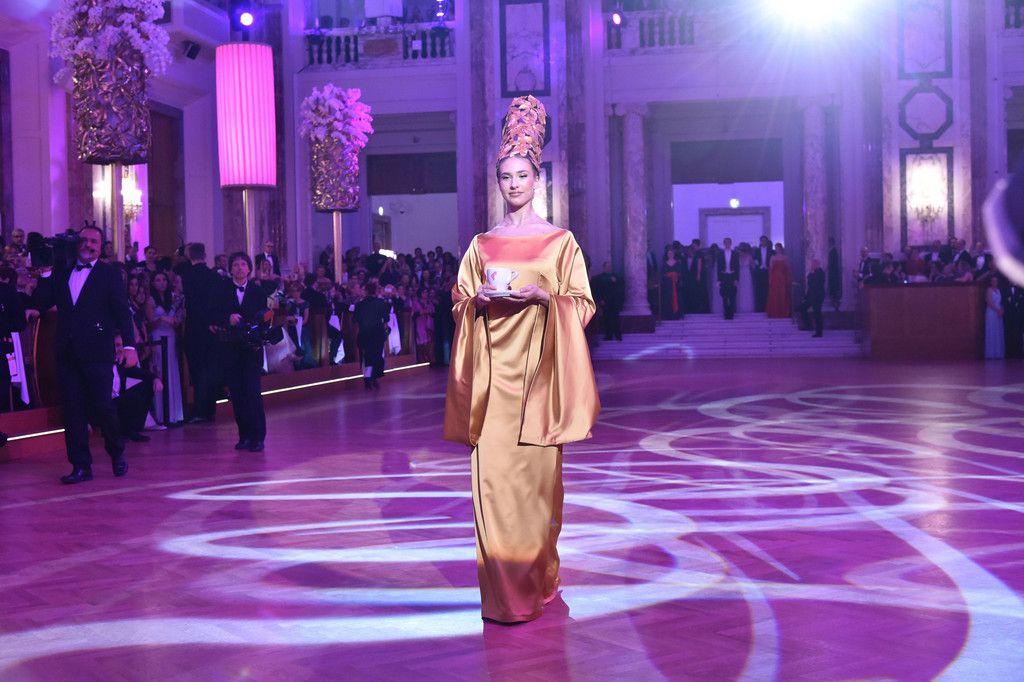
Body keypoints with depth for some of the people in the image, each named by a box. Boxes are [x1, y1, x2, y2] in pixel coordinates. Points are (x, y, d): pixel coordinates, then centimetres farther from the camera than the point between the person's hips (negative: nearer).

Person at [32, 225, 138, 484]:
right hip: (67, 352, 4)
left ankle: (117, 453, 20)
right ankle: (81, 466, 9)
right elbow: (42, 304, 7)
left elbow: (122, 311, -3)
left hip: (97, 352, -4)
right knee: (73, 410, 3)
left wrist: (129, 345, -14)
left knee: (102, 405, -4)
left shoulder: (110, 273, 4)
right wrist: (47, 273, -1)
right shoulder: (61, 273, 14)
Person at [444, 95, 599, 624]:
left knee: (535, 473, 0)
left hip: (538, 367, -2)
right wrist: (479, 300, -6)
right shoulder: (482, 244, 12)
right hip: (492, 369, 2)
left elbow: (582, 305, 2)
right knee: (492, 473, -4)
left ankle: (538, 577, 15)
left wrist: (543, 296, -15)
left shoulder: (560, 241, 4)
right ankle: (504, 590, 3)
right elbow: (461, 304, 15)